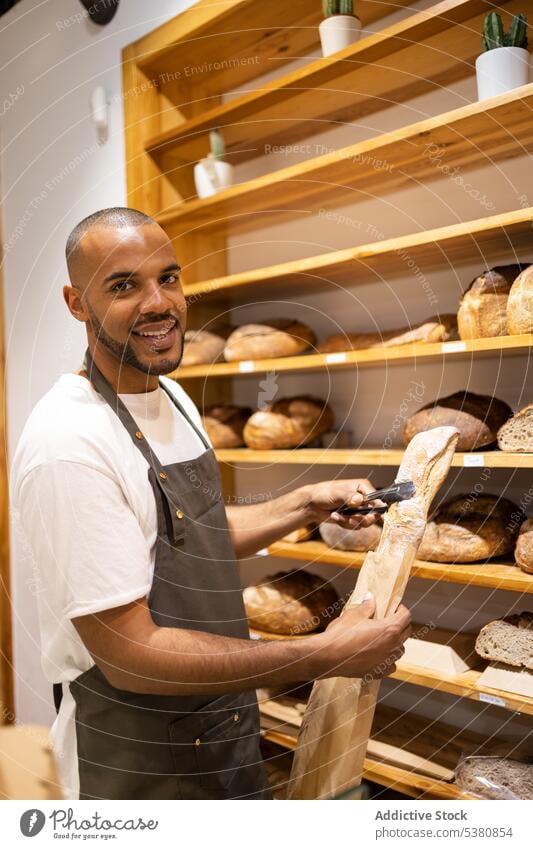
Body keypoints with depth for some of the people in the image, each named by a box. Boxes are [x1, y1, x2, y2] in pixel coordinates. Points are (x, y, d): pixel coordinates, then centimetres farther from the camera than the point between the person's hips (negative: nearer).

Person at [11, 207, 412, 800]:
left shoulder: (172, 397, 2)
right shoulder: (67, 445, -27)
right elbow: (130, 654, -26)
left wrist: (303, 506, -1)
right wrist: (325, 655, -25)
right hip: (141, 766, -8)